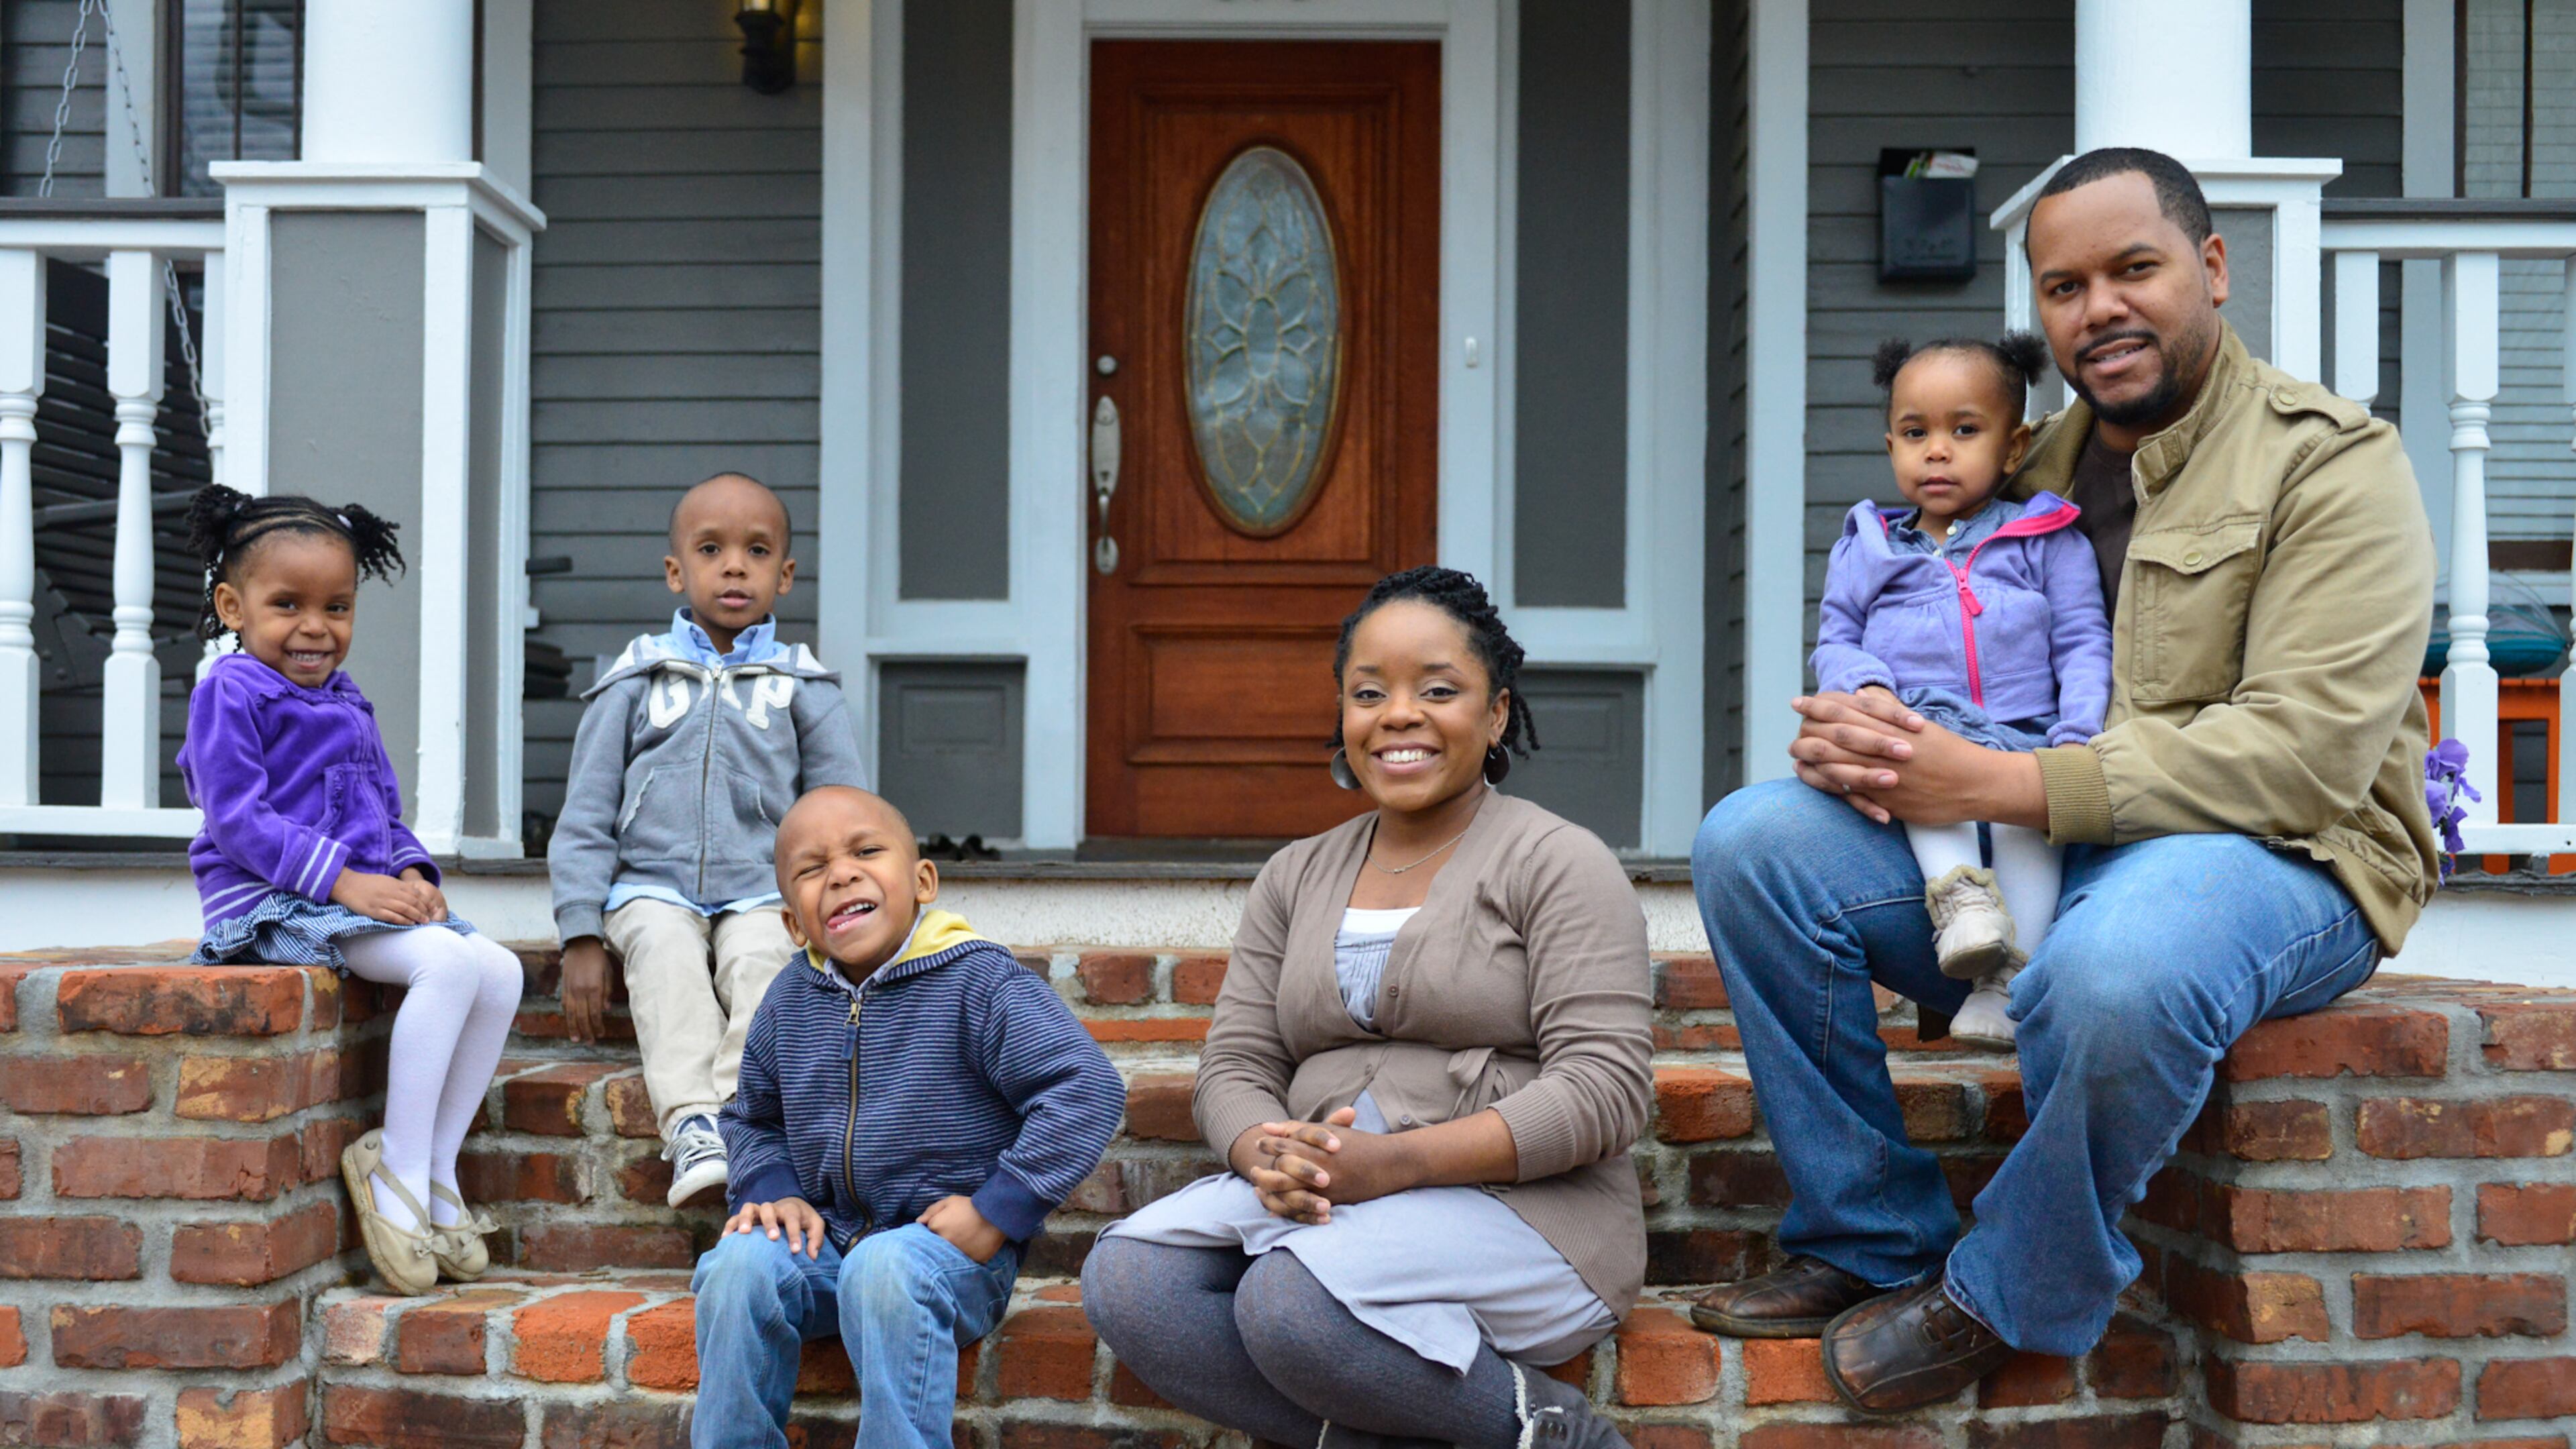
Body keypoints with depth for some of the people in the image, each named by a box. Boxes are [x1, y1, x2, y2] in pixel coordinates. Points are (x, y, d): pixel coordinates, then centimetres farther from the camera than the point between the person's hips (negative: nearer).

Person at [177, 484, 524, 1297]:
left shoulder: (349, 706, 22)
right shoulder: (231, 690, -4)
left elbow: (386, 812, 25)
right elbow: (238, 819, -13)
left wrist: (412, 872, 2)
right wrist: (345, 880, -21)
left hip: (364, 894, 8)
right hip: (270, 901, -8)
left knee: (501, 971, -9)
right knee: (449, 960, -29)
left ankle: (436, 1171, -5)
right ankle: (396, 1166, -21)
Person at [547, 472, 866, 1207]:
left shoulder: (803, 687, 12)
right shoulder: (636, 679, 11)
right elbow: (586, 814, 10)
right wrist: (581, 936, -1)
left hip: (762, 891, 0)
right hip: (652, 888, 0)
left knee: (761, 957, -32)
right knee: (667, 952, -33)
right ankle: (690, 1126, -43)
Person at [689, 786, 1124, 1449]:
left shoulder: (978, 982, -10)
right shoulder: (788, 1002, 8)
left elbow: (1087, 1089, -16)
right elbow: (751, 1118, 25)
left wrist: (998, 1211, -18)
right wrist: (771, 1191, 3)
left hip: (952, 1245, -5)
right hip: (826, 1239, 5)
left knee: (885, 1269, -36)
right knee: (739, 1264, -24)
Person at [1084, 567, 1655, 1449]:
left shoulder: (1555, 862, -1)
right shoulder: (1296, 878, 17)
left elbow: (1603, 1088, -11)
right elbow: (1235, 1065, 11)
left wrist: (1396, 1161, -21)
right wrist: (1269, 1156, -15)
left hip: (1519, 1205, -5)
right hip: (1322, 1204, 6)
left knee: (1295, 1303, -34)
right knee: (1125, 1282, -21)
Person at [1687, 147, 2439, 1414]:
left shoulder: (2330, 463, -7)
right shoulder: (2032, 472, 13)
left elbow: (2306, 753, -19)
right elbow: (1912, 664, 18)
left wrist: (1996, 782, -24)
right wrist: (1855, 736, -11)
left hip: (2279, 856, -6)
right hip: (2024, 839, 6)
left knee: (2115, 968, -41)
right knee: (1750, 841, -12)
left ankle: (2004, 1299, -10)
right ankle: (1870, 1244, -1)